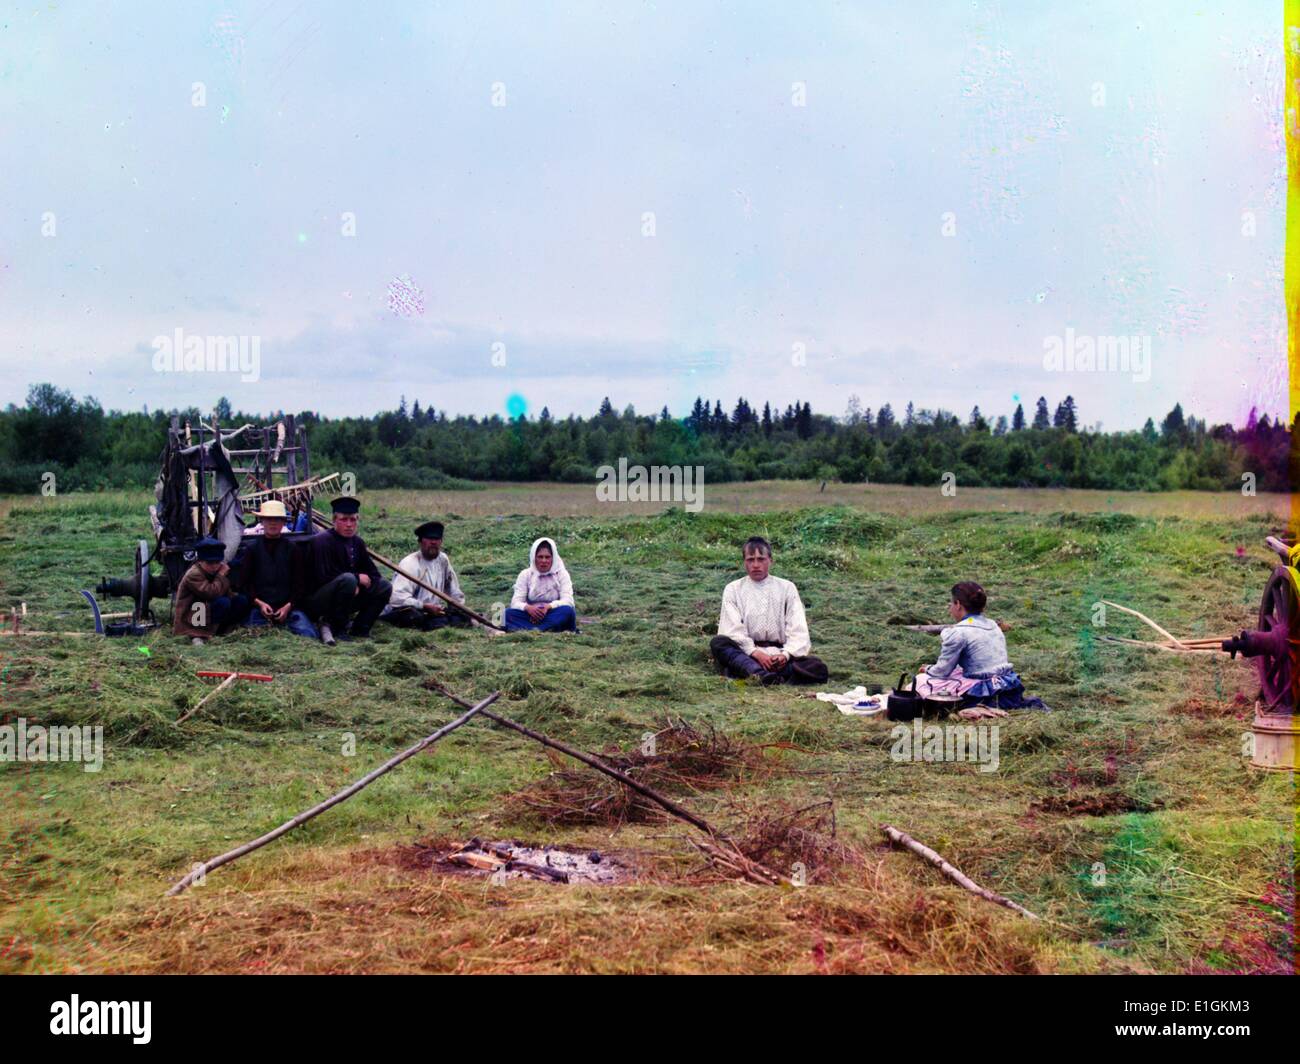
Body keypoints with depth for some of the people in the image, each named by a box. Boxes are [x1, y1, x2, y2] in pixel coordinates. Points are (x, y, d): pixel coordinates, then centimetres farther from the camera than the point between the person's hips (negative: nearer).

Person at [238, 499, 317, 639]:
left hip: (288, 606, 1)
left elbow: (298, 584, 9)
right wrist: (259, 603, -8)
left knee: (308, 635, -23)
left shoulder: (292, 550, 12)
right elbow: (244, 583, 7)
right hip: (260, 606, -1)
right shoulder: (252, 549, 9)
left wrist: (288, 606, -7)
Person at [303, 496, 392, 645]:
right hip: (317, 602, -8)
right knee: (348, 579, -35)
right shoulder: (322, 540, -16)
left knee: (385, 587, -1)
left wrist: (358, 586, -15)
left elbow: (373, 574, 7)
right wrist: (358, 578, -16)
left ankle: (359, 630, -1)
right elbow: (326, 577, -25)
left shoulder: (357, 542, 7)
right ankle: (335, 627, -19)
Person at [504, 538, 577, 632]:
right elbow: (515, 602, -5)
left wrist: (549, 606, -29)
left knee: (567, 611, -33)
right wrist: (527, 607, -28)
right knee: (508, 614, -27)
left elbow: (568, 601, -11)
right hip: (531, 617, 1)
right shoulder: (525, 574, 5)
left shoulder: (561, 574, 2)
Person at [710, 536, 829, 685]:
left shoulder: (787, 588, 13)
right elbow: (733, 630, -1)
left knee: (818, 667, -28)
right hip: (746, 653, -1)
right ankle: (762, 674, -54)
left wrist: (786, 655, -16)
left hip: (779, 653, 1)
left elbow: (798, 630, 4)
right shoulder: (733, 589, 11)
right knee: (717, 642, -32)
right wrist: (756, 653, -18)